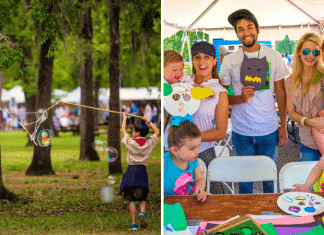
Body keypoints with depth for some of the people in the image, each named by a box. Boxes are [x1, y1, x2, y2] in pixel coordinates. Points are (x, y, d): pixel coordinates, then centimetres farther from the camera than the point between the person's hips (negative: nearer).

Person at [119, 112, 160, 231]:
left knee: (132, 200, 1)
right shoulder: (149, 143, 1)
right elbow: (157, 132, 19)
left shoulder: (131, 142, -6)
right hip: (143, 171, 2)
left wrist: (124, 118, 25)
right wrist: (148, 121, 28)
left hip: (132, 171, -2)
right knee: (143, 198, 12)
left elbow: (123, 131, 11)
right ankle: (142, 213, -19)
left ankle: (133, 223, -5)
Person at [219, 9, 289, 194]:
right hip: (241, 133, 0)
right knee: (245, 179, 8)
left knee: (269, 177, 10)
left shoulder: (274, 57, 0)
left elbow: (281, 93, 6)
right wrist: (240, 98, -17)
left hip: (269, 131, 0)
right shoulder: (229, 61, -2)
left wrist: (284, 127, 3)